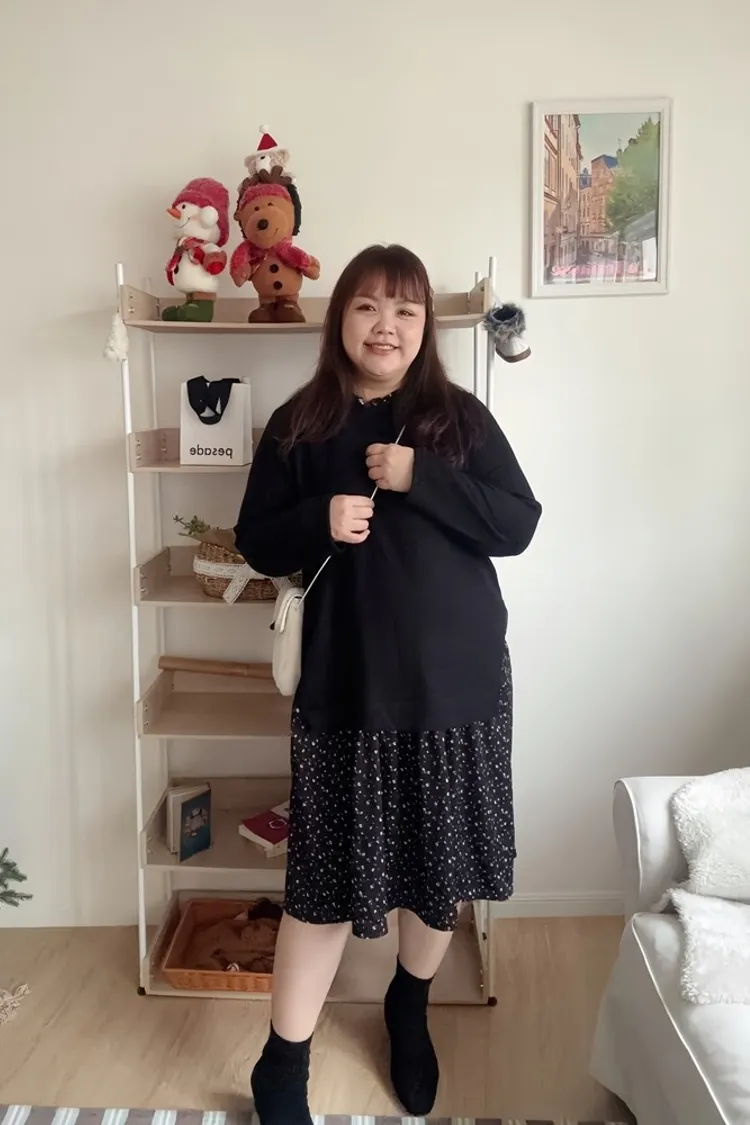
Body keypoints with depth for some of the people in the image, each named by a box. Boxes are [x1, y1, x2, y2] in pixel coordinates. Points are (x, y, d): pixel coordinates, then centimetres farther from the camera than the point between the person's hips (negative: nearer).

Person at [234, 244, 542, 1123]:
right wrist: (319, 520, -16)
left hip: (456, 678, 1)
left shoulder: (461, 417, 2)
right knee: (327, 876, 3)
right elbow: (256, 543, 4)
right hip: (346, 682, -1)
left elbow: (519, 525, -5)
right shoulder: (299, 426, 2)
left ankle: (409, 1008, 41)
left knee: (441, 863, 13)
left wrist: (421, 479, -17)